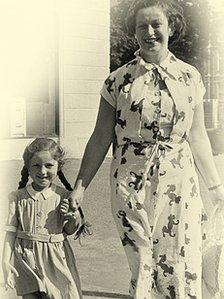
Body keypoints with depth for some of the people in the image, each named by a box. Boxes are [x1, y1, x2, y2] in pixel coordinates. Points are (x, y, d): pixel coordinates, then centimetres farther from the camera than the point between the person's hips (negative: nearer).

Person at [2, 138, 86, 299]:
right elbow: (11, 231, 0)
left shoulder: (63, 197, -3)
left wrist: (75, 217, -13)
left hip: (56, 259, 0)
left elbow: (70, 231, 7)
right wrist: (6, 262, -5)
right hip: (26, 259, 0)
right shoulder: (18, 197, -2)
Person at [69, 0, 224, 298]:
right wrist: (80, 186, 1)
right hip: (132, 186, -1)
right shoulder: (118, 80, 1)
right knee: (142, 269, 3)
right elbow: (101, 138, 4)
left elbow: (197, 137, 13)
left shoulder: (190, 77, 7)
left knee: (184, 271, 0)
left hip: (179, 183, 1)